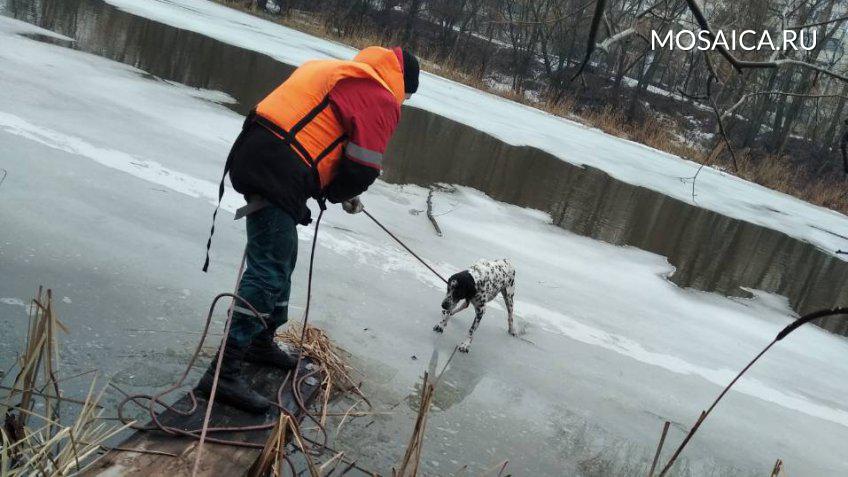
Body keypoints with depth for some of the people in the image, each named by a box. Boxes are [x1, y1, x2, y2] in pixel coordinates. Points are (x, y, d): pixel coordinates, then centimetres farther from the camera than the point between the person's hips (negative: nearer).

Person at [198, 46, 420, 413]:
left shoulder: (331, 69, 24)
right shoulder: (380, 100, -3)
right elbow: (362, 168, -12)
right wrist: (340, 194, 10)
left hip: (251, 157, 10)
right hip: (277, 176, -10)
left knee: (282, 258, 22)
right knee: (270, 272, -10)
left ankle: (261, 341, 35)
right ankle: (224, 372, -12)